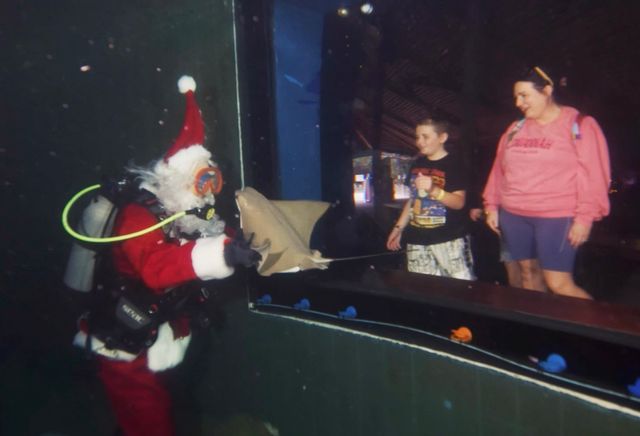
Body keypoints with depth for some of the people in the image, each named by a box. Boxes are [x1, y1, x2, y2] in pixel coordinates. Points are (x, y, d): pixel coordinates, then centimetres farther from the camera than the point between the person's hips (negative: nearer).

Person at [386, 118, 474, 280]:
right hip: (417, 240, 6)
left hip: (449, 240, -5)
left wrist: (433, 190, -28)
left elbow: (459, 202, -13)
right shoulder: (417, 164, 13)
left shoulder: (453, 165, -6)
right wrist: (399, 227, 16)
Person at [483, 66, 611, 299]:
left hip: (557, 218, -5)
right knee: (528, 273, 12)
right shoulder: (516, 128, 12)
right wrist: (492, 205, 12)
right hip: (513, 216, 5)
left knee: (559, 284, -7)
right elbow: (499, 168, 15)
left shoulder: (579, 125, -3)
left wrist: (584, 218, -12)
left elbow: (593, 175, -7)